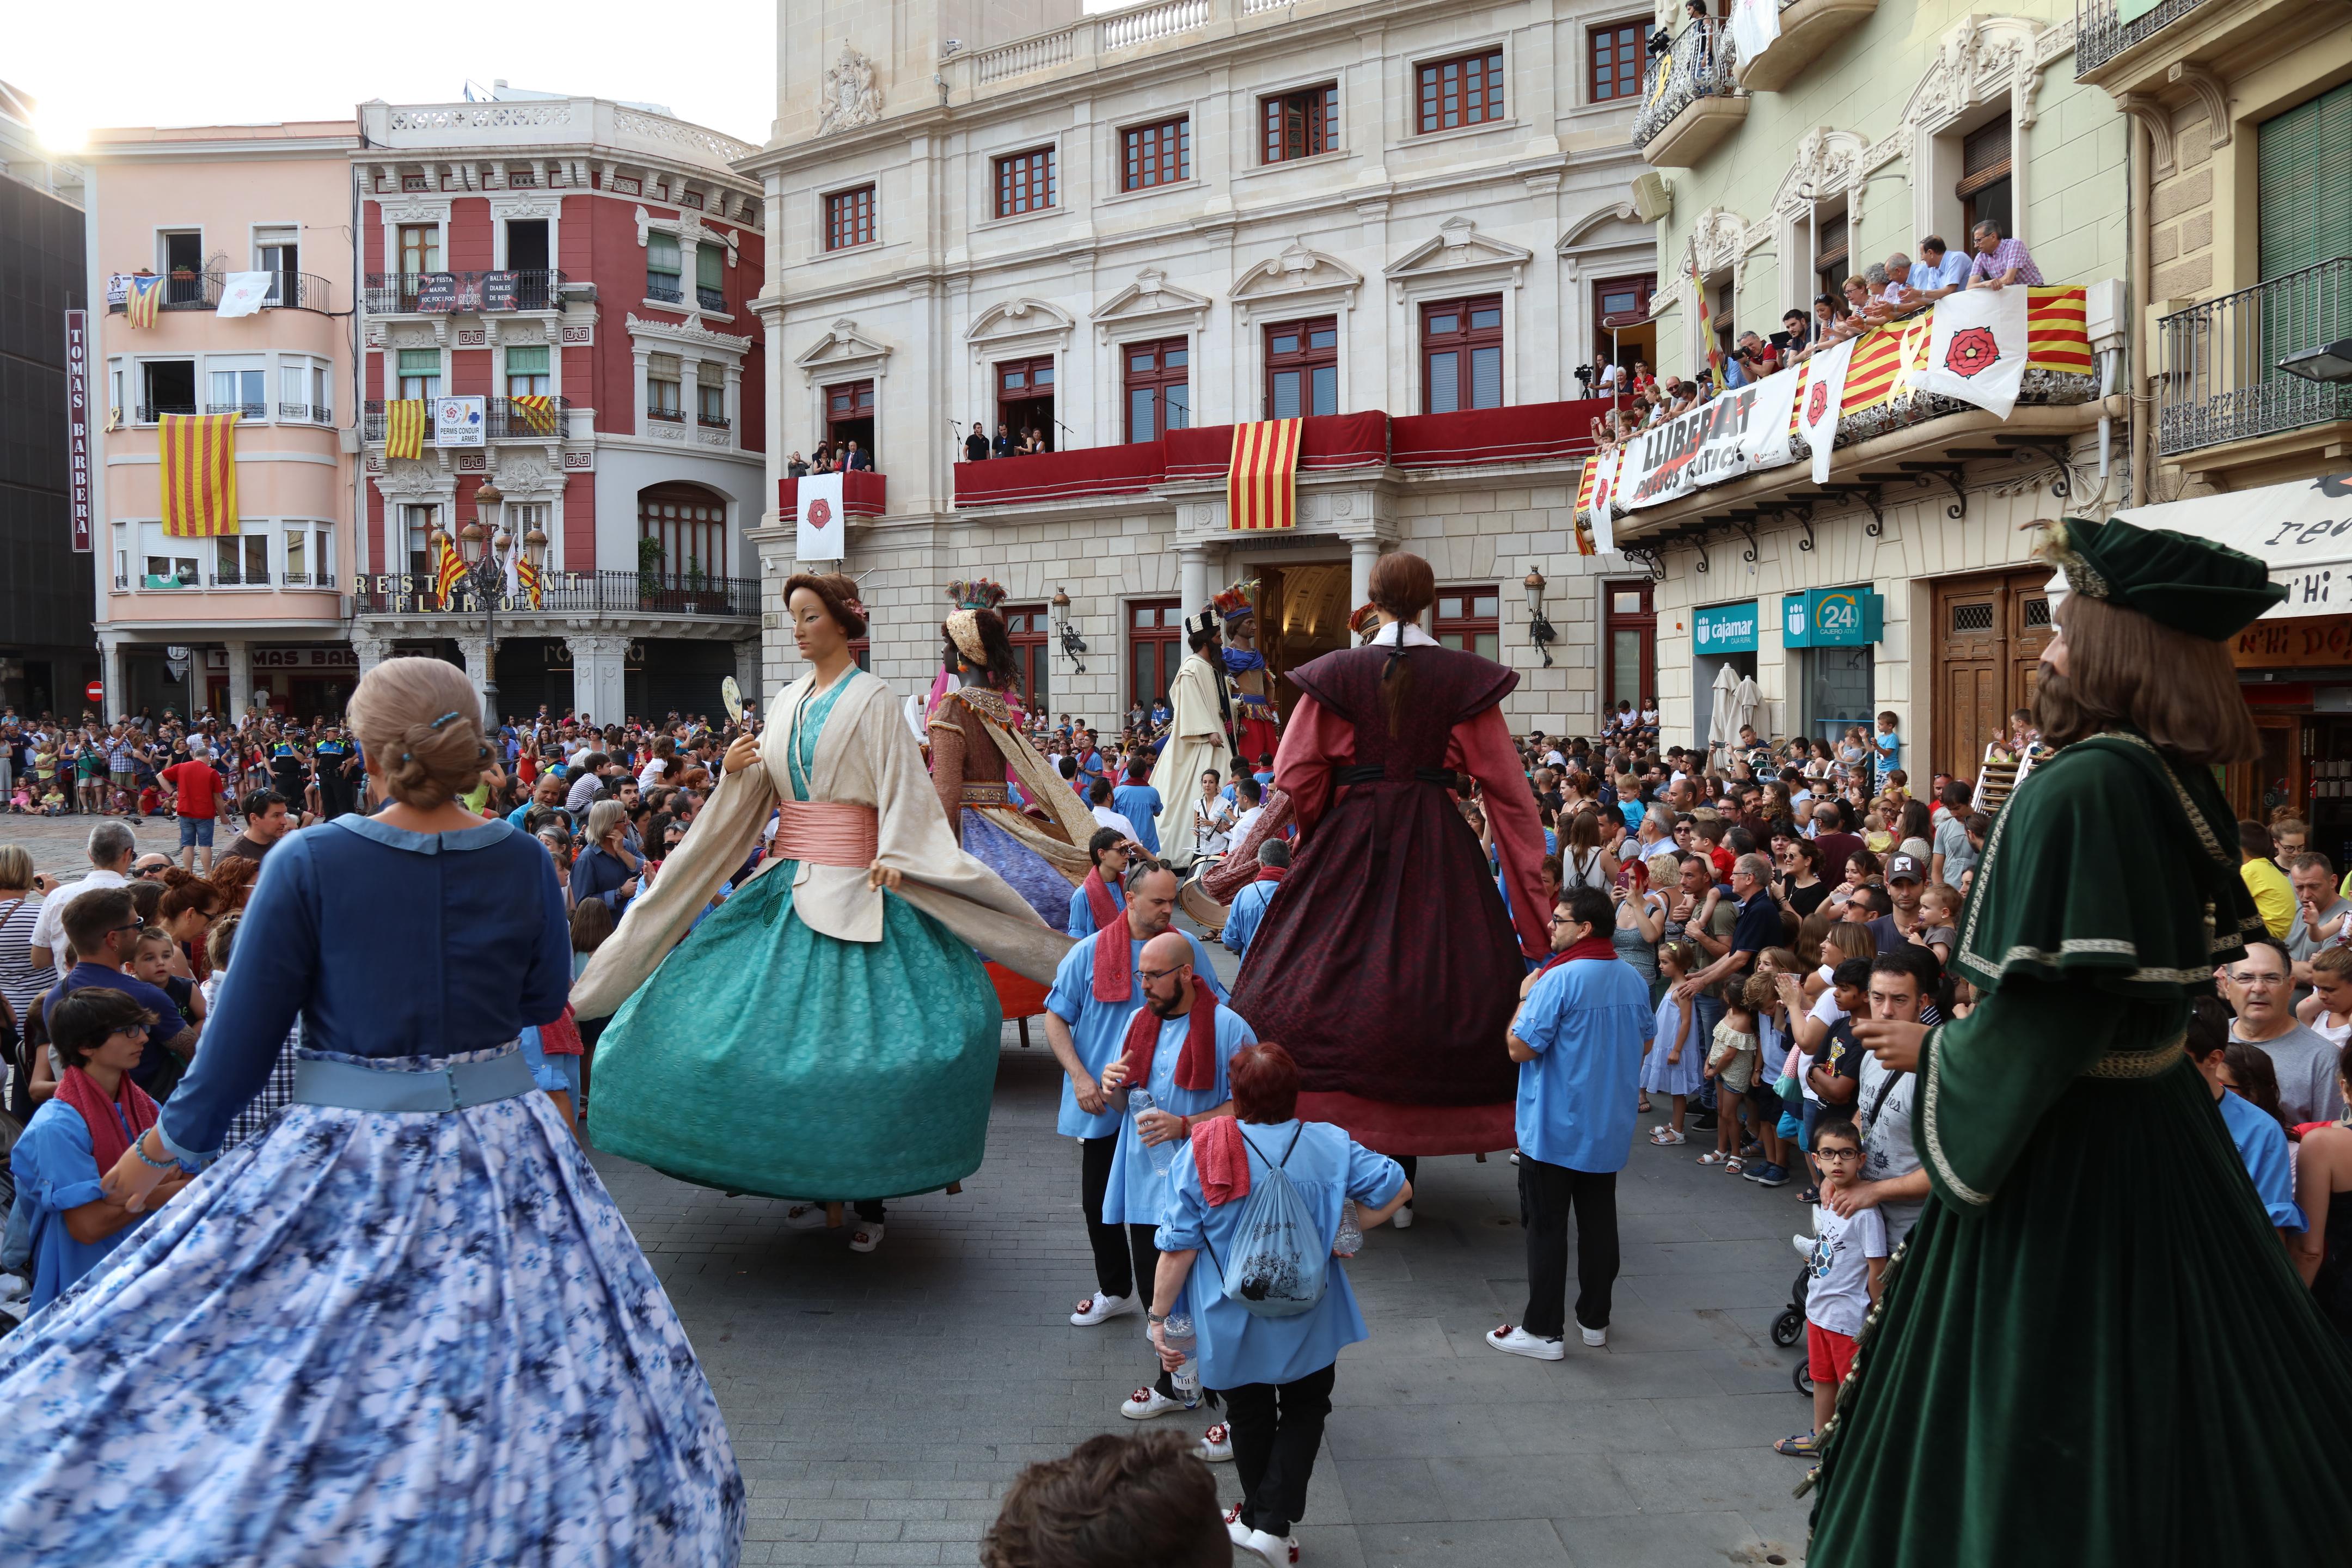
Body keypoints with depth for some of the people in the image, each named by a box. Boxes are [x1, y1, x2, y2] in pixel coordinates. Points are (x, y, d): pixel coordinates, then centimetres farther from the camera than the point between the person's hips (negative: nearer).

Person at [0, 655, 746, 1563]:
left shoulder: (309, 863, -12)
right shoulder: (522, 861, -5)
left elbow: (243, 1038, -4)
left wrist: (165, 1149, 10)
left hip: (346, 1159, -2)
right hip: (500, 1145, 3)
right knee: (515, 1389, 14)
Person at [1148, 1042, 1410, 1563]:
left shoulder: (1201, 1152, -21)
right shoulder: (1329, 1145, -15)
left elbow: (1178, 1248, -17)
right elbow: (1397, 1188, -7)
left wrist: (1160, 1316, -5)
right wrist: (1345, 1229, 4)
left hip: (1231, 1324, 0)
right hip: (1306, 1324, 0)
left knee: (1250, 1418, 24)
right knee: (1304, 1411, 22)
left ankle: (1257, 1516, 39)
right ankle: (1272, 1523, 11)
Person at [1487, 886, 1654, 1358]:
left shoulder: (1559, 979, -21)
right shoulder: (1633, 978, 2)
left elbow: (1520, 1048, -20)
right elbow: (1645, 1040, 16)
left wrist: (1525, 997, -6)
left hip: (1554, 1129, -7)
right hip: (1609, 1127, 7)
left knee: (1547, 1227, 2)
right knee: (1599, 1222, 15)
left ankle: (1544, 1331, 7)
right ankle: (1595, 1320, 26)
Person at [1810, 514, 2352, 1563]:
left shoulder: (2078, 789, -23)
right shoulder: (2183, 782, 5)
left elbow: (2052, 1014, -25)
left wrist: (1933, 1050, -9)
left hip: (2066, 1146, -9)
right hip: (2160, 1116, 9)